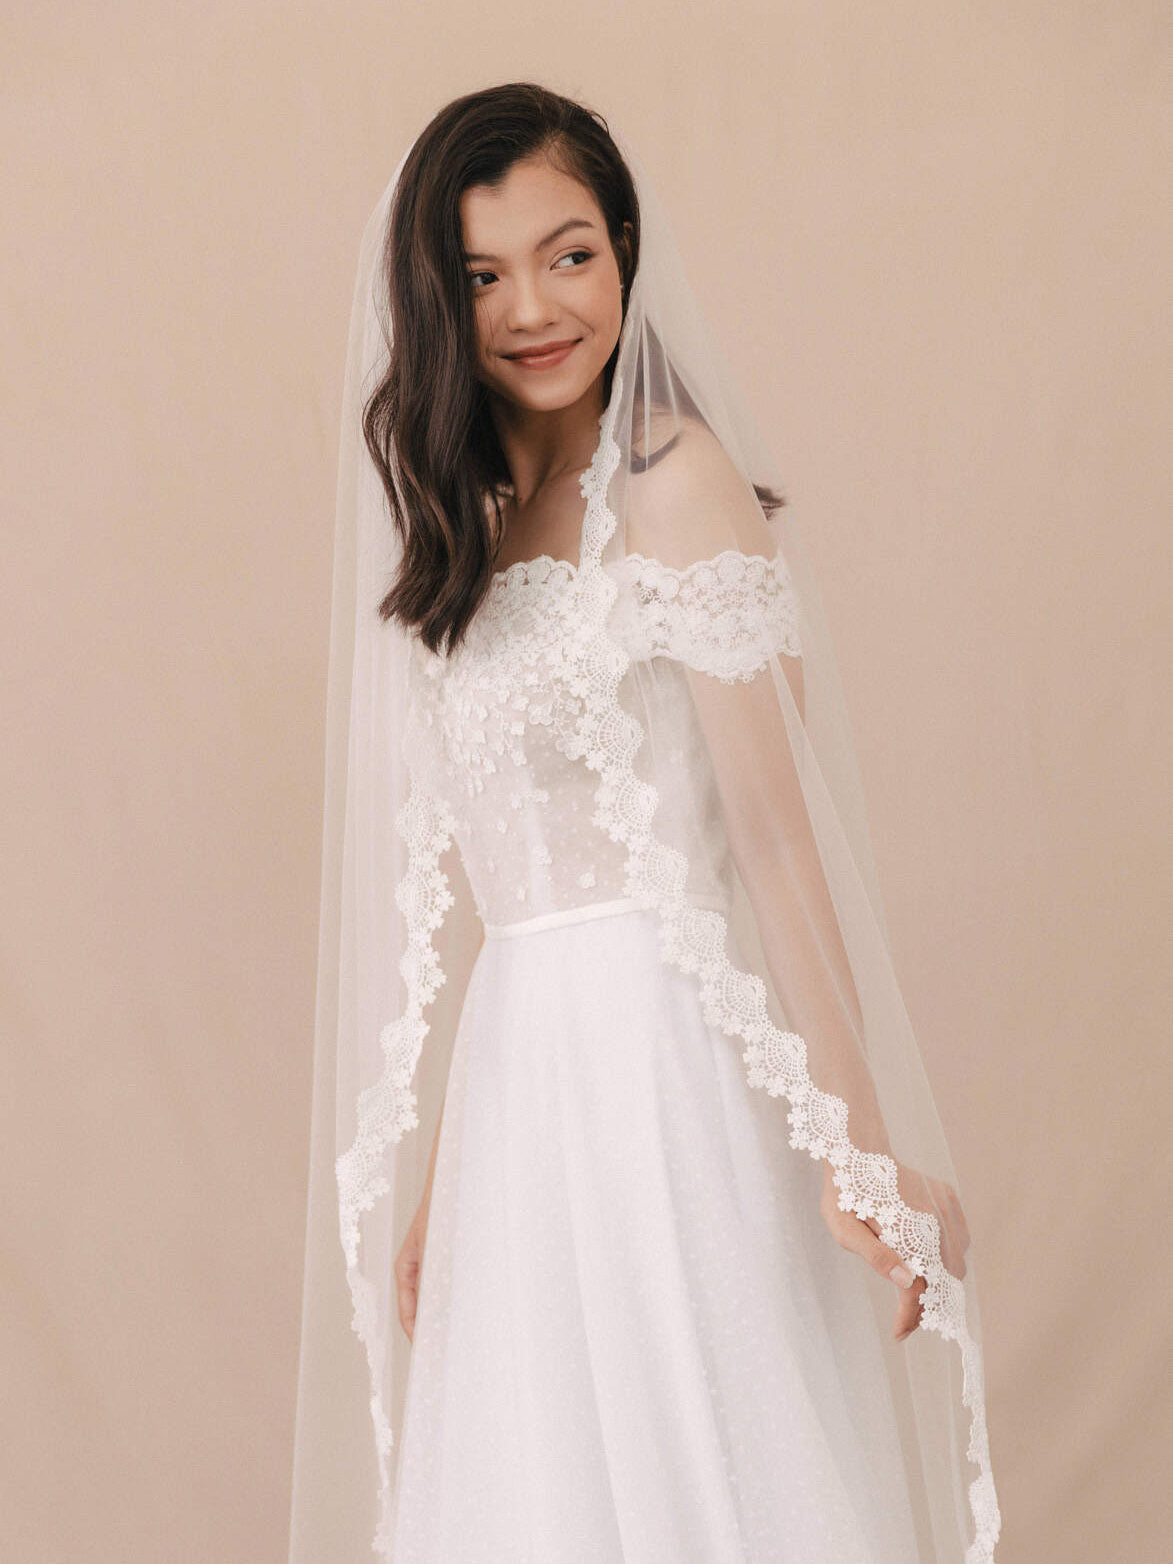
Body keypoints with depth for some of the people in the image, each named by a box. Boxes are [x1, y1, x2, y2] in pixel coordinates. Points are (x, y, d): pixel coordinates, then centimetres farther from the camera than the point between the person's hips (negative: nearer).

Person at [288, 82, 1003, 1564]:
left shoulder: (674, 479, -8)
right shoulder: (479, 526, 13)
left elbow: (777, 830, -14)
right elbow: (495, 889, 12)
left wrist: (860, 1145, -16)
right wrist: (436, 1165, 11)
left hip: (658, 1064, -7)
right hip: (520, 1088, 7)